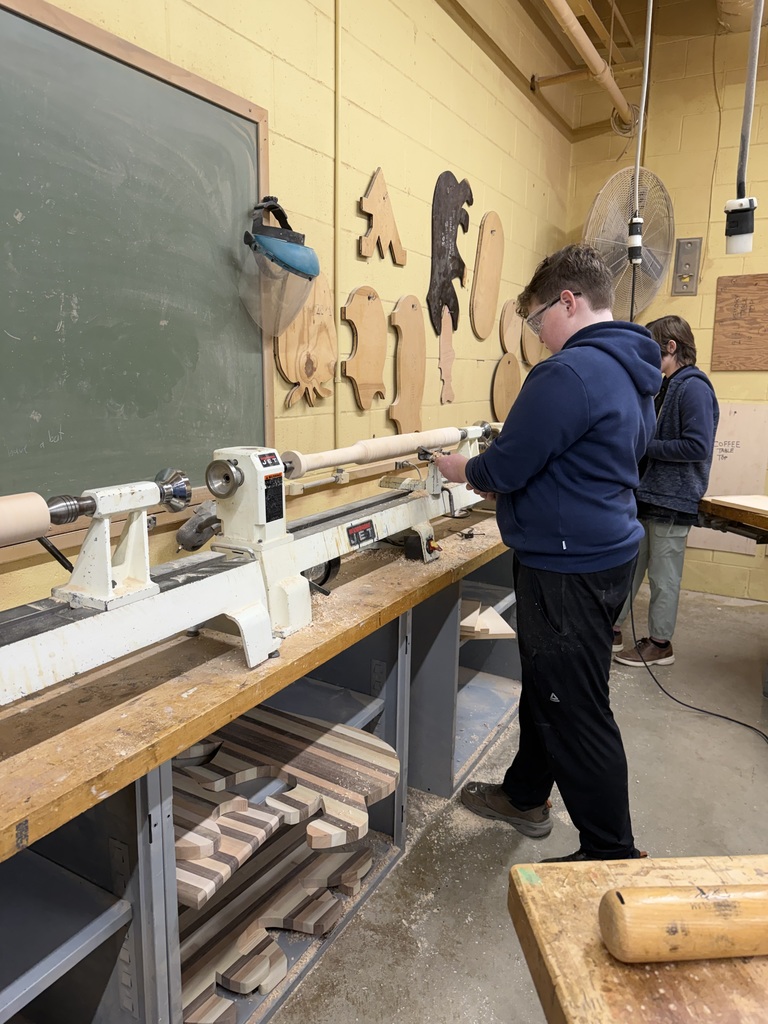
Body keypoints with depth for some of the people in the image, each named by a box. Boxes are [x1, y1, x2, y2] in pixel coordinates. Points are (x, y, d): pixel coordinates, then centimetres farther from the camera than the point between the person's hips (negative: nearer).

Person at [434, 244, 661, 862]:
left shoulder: (570, 372, -22)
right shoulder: (634, 371, 11)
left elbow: (504, 469, -20)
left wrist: (463, 469, 2)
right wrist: (498, 476, 12)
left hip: (569, 568, -10)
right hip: (608, 551, 10)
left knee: (577, 714, 4)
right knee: (545, 687, 23)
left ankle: (612, 856, 23)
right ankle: (526, 796, 43)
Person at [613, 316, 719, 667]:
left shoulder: (693, 387, -16)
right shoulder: (666, 386, 14)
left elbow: (698, 446, -23)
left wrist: (645, 446, -17)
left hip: (672, 500, -9)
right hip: (646, 495, 9)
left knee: (664, 578, 4)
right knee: (628, 567, 15)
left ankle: (660, 644, 19)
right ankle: (613, 629, 26)